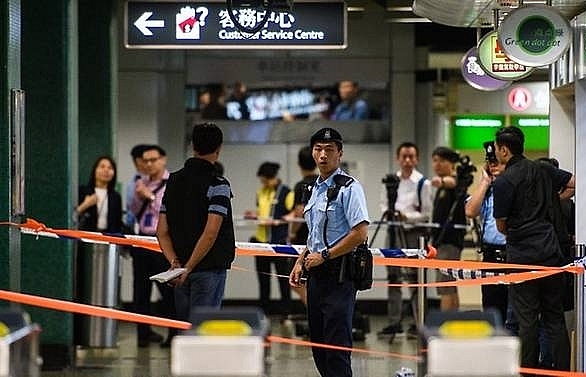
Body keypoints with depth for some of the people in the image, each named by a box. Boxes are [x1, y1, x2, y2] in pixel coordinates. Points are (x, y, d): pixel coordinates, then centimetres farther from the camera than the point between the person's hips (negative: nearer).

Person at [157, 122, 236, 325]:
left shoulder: (174, 181, 9)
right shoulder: (218, 184, -11)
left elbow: (162, 231, 5)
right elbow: (211, 233, -19)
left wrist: (174, 262, -4)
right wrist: (188, 268, -17)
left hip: (181, 269, 6)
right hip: (209, 269, -6)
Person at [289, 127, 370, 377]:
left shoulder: (349, 188, -10)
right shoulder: (315, 189, 16)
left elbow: (360, 234, -17)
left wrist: (323, 256, -15)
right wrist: (301, 262, 15)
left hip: (338, 275, -9)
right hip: (316, 274, 9)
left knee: (336, 347, -9)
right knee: (318, 345, 11)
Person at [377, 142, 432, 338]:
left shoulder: (423, 183, -5)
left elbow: (427, 213, -6)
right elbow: (384, 203, 17)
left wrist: (407, 217, -18)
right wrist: (386, 212, -5)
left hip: (414, 233, -5)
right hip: (394, 232, 5)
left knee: (414, 277, -5)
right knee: (393, 277, 8)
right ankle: (394, 321, 14)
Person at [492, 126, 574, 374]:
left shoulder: (503, 182, -10)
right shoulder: (542, 170, 6)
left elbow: (501, 226, -4)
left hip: (522, 255, -5)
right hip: (551, 252, 5)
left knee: (527, 320, 1)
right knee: (555, 317, 9)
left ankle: (529, 370, 4)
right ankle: (562, 370, 7)